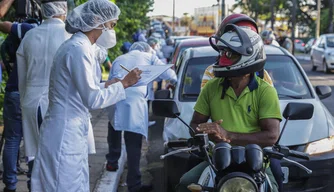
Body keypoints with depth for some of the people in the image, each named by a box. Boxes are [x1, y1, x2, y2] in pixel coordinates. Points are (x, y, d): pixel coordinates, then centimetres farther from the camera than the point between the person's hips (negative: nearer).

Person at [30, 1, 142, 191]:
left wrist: (106, 85, 15)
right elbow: (93, 100, -16)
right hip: (66, 136, -10)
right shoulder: (79, 49, -17)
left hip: (69, 134, 10)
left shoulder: (77, 46, 14)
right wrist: (123, 84, -8)